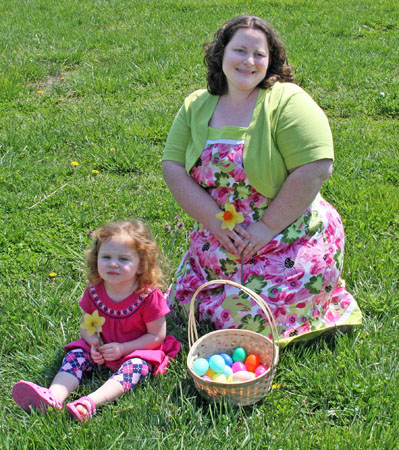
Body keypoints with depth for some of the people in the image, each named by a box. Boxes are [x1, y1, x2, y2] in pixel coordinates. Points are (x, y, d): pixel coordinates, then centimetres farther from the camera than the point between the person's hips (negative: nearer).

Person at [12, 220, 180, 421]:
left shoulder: (149, 295, -20)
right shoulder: (94, 292, -8)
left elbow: (157, 336, -14)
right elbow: (86, 325, 5)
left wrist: (123, 348, -21)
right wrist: (93, 343, -19)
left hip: (137, 350, -4)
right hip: (102, 347, 5)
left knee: (135, 365, -33)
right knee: (76, 355, -17)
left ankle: (91, 402, -55)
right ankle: (53, 396, -41)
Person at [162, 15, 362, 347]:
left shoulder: (287, 101, -15)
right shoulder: (197, 106, 2)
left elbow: (315, 170, -23)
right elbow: (173, 167, -3)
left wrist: (269, 227, -20)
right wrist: (215, 220, -14)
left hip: (287, 240, -5)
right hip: (220, 241, 6)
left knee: (253, 323, -10)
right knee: (184, 306, 5)